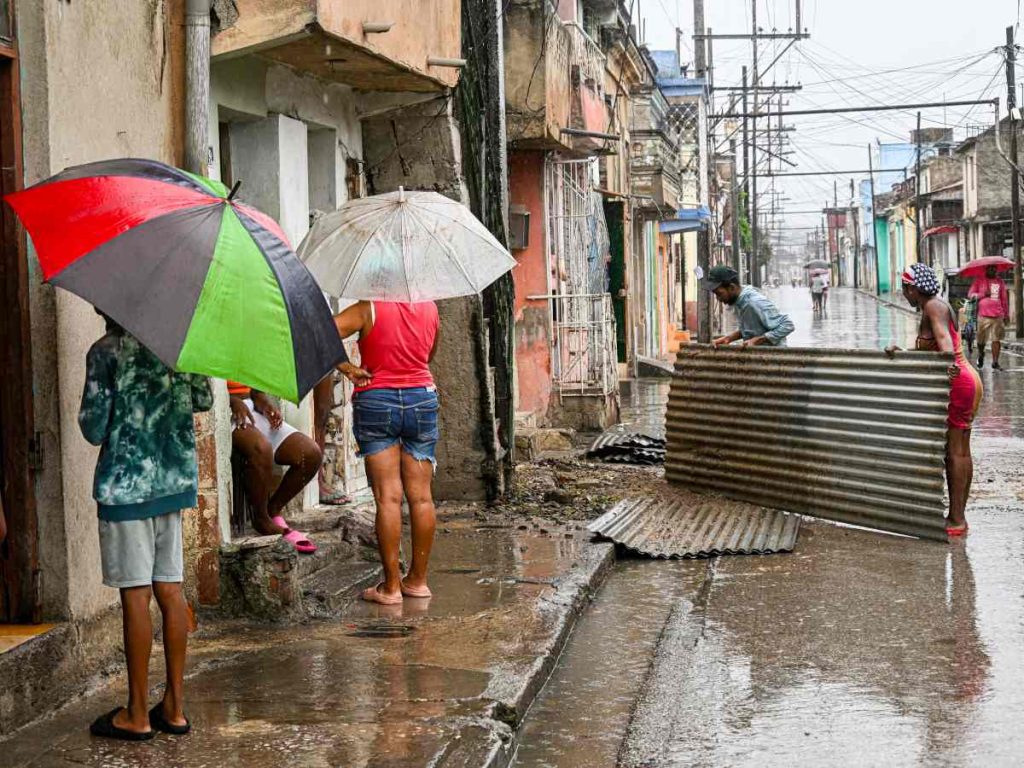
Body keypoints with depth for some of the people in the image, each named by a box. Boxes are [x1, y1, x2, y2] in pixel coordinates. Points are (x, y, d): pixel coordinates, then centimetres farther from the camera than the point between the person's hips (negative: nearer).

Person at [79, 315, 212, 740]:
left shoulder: (105, 352, -10)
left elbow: (94, 429, -10)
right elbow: (203, 400, 15)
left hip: (127, 483, -6)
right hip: (175, 477, 6)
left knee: (135, 595, -2)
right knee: (170, 589, 9)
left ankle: (137, 714, 4)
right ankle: (174, 706, 14)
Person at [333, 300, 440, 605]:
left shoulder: (369, 309, -9)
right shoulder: (430, 308, 4)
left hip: (376, 400, -3)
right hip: (422, 399, 3)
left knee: (388, 497, -3)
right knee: (421, 495, 7)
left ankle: (390, 586, -2)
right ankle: (418, 579, 14)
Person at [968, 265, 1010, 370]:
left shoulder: (999, 281, 11)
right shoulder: (979, 280, 3)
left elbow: (1004, 298, 14)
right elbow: (970, 294, 1)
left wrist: (1006, 314, 12)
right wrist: (983, 294, -14)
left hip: (998, 315, 2)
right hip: (983, 315, -2)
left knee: (996, 339, -2)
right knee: (981, 339, 5)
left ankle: (995, 362, 2)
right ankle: (980, 354, 34)